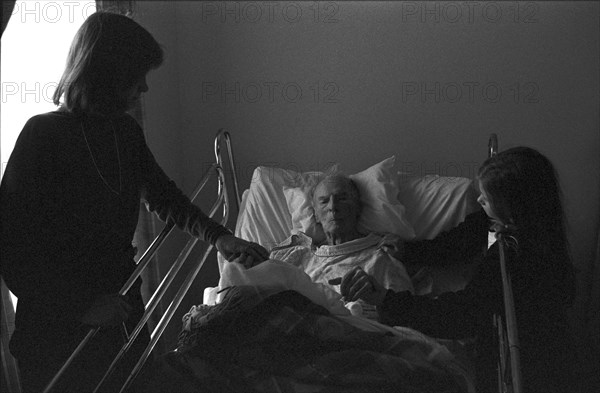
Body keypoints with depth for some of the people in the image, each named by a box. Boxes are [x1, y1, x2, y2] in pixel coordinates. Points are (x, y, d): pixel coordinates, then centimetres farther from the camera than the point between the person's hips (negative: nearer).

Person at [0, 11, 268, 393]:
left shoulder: (125, 131, 3)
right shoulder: (44, 135, -18)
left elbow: (161, 193, 18)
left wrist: (217, 235, 5)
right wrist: (82, 305, -23)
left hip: (121, 304, 7)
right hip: (60, 326, -6)